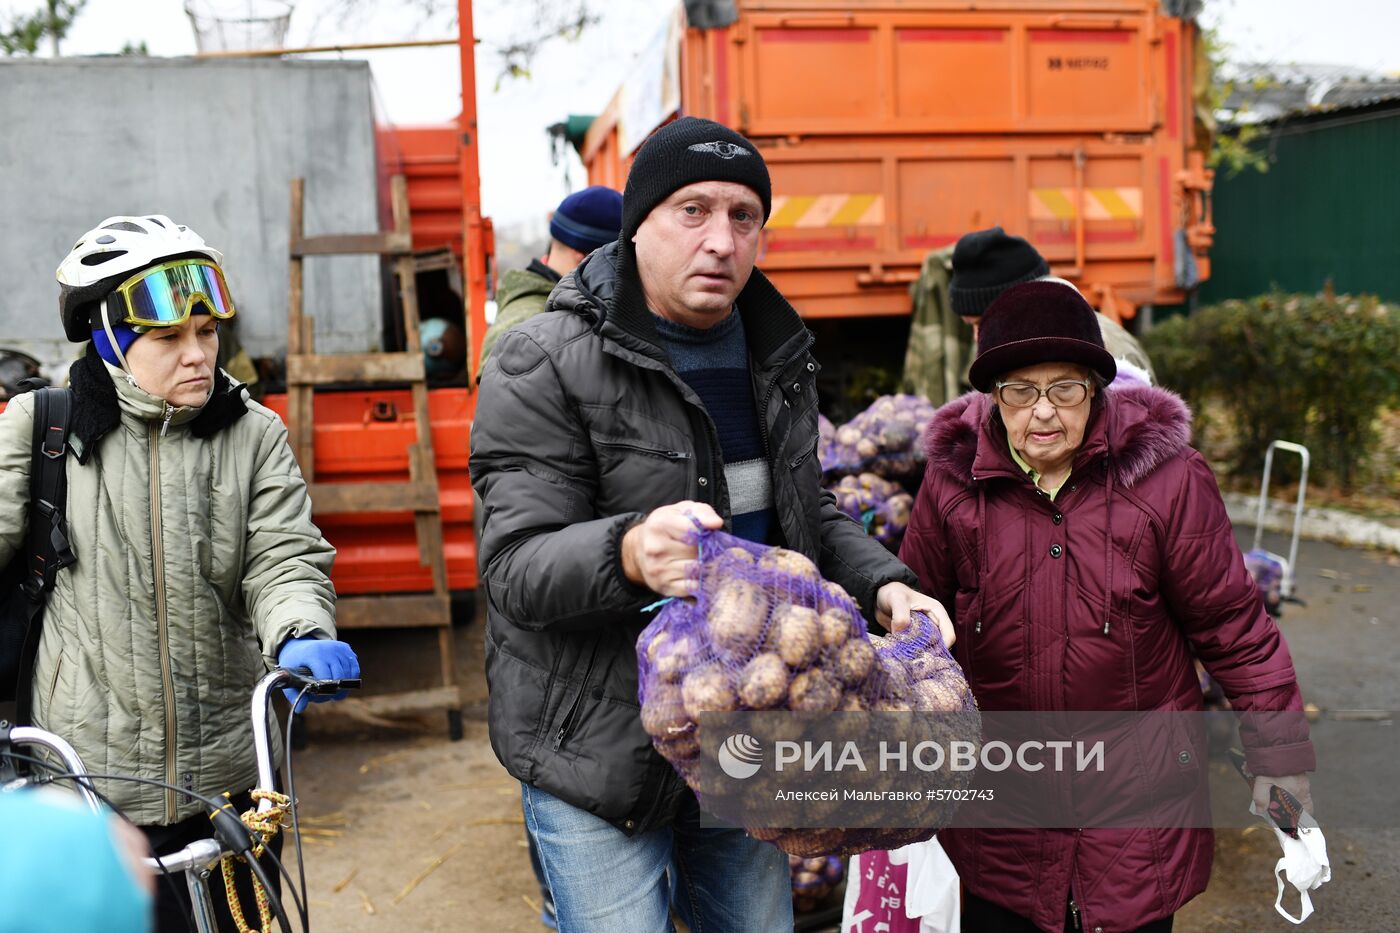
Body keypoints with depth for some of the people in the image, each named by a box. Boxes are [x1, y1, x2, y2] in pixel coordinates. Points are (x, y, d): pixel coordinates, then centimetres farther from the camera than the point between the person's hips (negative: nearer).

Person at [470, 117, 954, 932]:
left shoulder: (778, 355, 8)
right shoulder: (544, 367, -14)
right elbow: (516, 568, -20)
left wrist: (885, 584, -2)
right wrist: (629, 553, -41)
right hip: (600, 748, -6)